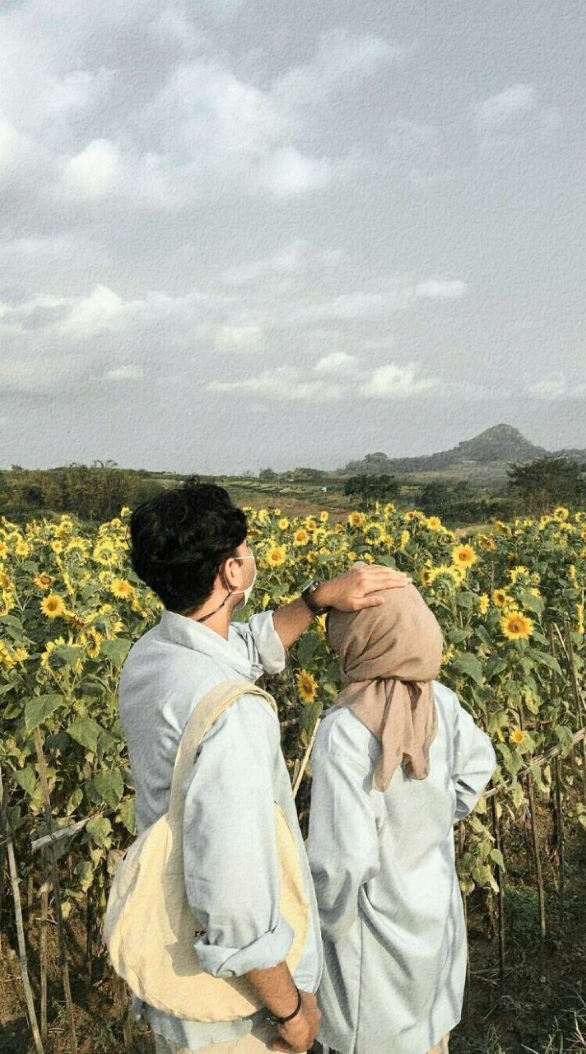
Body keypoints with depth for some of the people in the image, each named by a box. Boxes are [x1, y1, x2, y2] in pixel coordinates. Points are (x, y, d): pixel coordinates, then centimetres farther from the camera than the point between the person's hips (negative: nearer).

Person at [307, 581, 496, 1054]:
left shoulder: (345, 733, -33)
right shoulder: (440, 700, -13)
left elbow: (344, 859, -31)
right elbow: (477, 764, 7)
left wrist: (328, 923, -12)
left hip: (378, 930, -5)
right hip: (437, 911, 6)